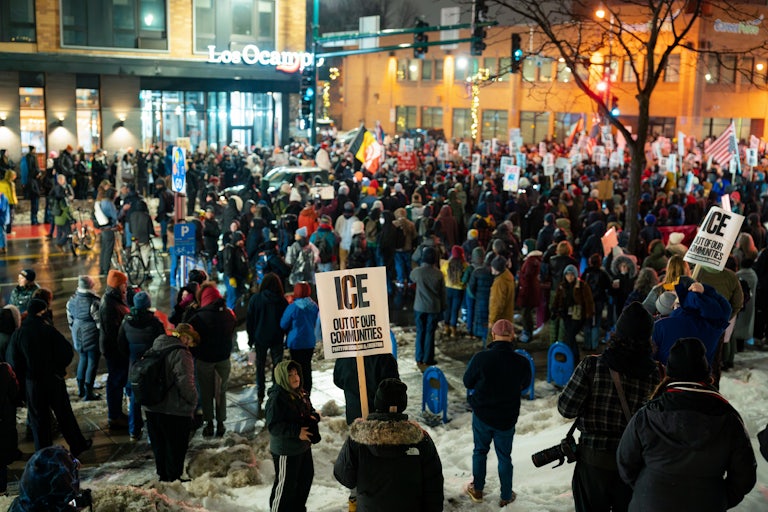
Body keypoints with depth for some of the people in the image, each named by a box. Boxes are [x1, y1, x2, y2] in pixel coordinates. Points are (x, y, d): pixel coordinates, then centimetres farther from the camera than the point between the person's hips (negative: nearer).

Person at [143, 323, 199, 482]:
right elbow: (185, 384, -23)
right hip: (175, 410, -8)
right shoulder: (181, 354, -19)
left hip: (151, 408, 8)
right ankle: (174, 479, 13)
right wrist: (193, 401, -6)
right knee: (176, 447, 6)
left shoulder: (155, 349, 9)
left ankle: (162, 475, 31)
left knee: (158, 444, 19)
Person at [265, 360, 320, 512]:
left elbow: (309, 409, 18)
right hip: (286, 451, -9)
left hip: (303, 446, 9)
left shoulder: (300, 392, 3)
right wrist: (297, 432, -30)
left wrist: (314, 417, -6)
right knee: (286, 484, 3)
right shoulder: (277, 398, -24)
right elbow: (273, 426, -27)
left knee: (306, 476, 23)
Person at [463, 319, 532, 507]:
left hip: (482, 414, 0)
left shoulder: (481, 358, -22)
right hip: (507, 417, 1)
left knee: (480, 451, 20)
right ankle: (506, 497, 26)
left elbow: (467, 382, -7)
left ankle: (477, 490, 33)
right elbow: (524, 384, 3)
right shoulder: (522, 362, -17)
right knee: (504, 456, 16)